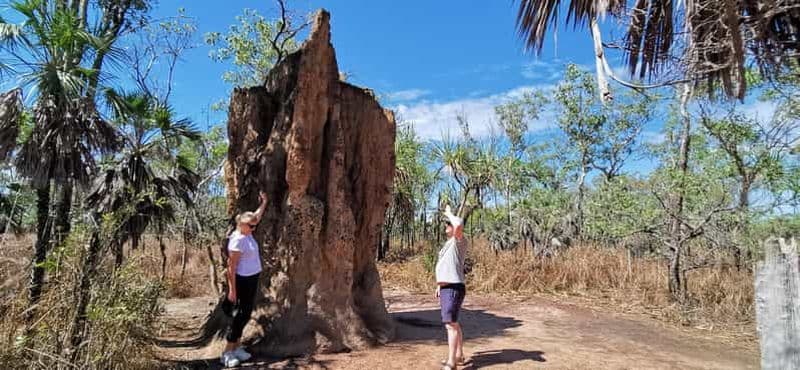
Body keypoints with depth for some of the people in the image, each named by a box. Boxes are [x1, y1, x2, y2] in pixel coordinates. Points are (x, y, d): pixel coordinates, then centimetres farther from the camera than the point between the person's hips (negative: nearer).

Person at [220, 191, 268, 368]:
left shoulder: (247, 233, 4)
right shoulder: (237, 240, -21)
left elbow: (257, 216, 25)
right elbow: (231, 267, -21)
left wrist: (264, 202, 24)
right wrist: (232, 290, -22)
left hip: (252, 279, 9)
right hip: (243, 280, -9)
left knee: (245, 313, 13)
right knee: (243, 313, -4)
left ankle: (237, 346, 22)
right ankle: (227, 352, 5)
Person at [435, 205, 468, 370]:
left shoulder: (459, 241, -9)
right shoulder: (449, 243, 20)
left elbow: (459, 223, -31)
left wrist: (449, 213, -13)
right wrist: (439, 285, 24)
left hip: (453, 288, -11)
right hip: (446, 288, 11)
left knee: (451, 324, -11)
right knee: (453, 323, 18)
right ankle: (459, 356, 30)